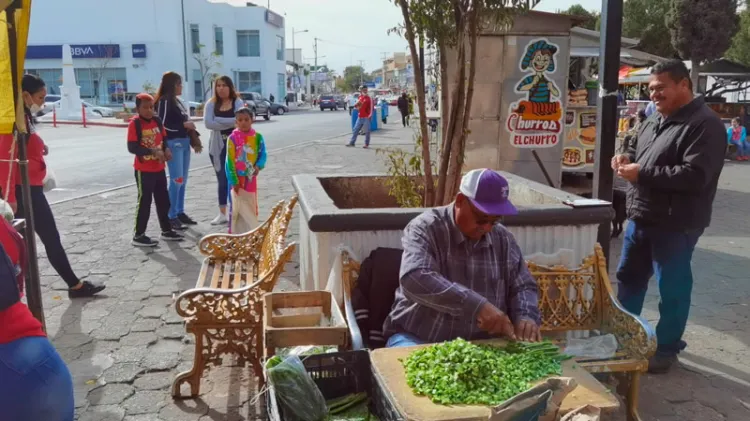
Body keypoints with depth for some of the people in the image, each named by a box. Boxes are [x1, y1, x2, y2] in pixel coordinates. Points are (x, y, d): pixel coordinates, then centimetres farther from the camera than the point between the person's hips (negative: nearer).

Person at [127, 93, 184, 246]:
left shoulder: (157, 121, 6)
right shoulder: (134, 124, -14)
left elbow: (164, 139, 15)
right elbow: (132, 147, -20)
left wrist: (166, 149, -7)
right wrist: (153, 151, -28)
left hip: (159, 168, 7)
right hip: (143, 170, -7)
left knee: (163, 200, 14)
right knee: (144, 201, -1)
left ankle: (166, 231, 27)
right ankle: (138, 236, 9)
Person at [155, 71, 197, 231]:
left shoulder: (177, 101, 17)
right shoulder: (164, 101, -9)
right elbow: (163, 125, -15)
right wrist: (183, 125, -14)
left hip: (184, 142, 9)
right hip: (173, 143, -9)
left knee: (183, 180, 11)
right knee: (177, 180, -9)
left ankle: (180, 212, 19)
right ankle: (172, 216, -3)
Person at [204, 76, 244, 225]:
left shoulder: (238, 102, -1)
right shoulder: (211, 104, 4)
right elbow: (208, 123, -12)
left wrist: (218, 120, -17)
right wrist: (230, 123, -16)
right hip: (217, 146, 3)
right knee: (222, 180, 10)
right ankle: (222, 214, 19)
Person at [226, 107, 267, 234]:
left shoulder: (257, 137, -3)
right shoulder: (233, 138, -10)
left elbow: (262, 154, 1)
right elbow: (230, 161, -10)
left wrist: (258, 166, -20)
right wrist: (234, 181, -13)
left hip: (251, 178, 3)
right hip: (237, 179, -3)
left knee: (251, 207, 12)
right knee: (237, 207, 2)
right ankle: (235, 233, 10)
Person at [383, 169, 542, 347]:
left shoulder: (503, 239, 6)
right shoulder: (425, 228, -11)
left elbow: (523, 286, 13)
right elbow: (414, 280, -26)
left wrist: (525, 317, -10)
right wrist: (476, 305, -32)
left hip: (483, 345, 5)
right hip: (417, 339, -4)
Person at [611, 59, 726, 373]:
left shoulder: (704, 124, -16)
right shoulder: (654, 120, 13)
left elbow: (694, 175, -25)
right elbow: (638, 149, 26)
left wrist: (642, 173, -22)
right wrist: (626, 157, 2)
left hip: (675, 225, -9)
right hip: (641, 218, 9)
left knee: (672, 289, 5)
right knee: (629, 277, 19)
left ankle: (666, 348, 21)